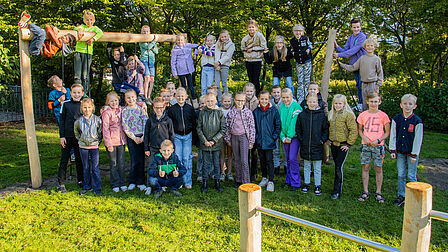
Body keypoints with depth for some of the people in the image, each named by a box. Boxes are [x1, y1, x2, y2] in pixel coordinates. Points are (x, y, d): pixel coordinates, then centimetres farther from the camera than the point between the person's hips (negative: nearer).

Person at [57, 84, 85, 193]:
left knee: (80, 159, 10)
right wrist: (61, 136, -5)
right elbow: (61, 120, 0)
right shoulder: (65, 104, -1)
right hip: (67, 136, -1)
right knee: (64, 160, 3)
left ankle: (81, 180, 23)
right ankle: (61, 183, 11)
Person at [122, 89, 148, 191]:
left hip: (142, 137, 1)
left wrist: (143, 136, -9)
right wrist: (134, 138, -9)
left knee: (141, 160, 4)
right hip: (131, 138, -1)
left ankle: (140, 182, 15)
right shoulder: (124, 111, 3)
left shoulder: (141, 109, 4)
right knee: (134, 161, -1)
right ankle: (132, 182, 15)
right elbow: (125, 127, -2)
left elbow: (146, 123, 0)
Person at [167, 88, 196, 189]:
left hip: (188, 136, 0)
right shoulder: (172, 109, 2)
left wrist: (192, 135, 3)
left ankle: (188, 181, 12)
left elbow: (194, 123, 7)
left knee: (187, 158, 2)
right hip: (176, 136, 0)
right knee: (177, 158, 1)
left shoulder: (190, 108, 3)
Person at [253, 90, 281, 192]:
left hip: (269, 141, -3)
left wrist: (274, 137, -6)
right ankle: (264, 178, 28)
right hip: (259, 141, 3)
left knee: (269, 160, -2)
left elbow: (278, 125, 0)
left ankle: (271, 181, 7)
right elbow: (253, 126, 11)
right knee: (262, 160, 14)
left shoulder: (274, 110, -4)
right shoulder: (256, 111, 3)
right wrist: (255, 137, 3)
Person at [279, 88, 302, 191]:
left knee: (292, 158, -10)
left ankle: (295, 182, 1)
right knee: (288, 159, 11)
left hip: (294, 136, -5)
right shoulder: (281, 107, 9)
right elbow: (280, 123, 8)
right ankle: (289, 180, 21)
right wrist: (283, 137, -2)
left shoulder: (296, 107, -9)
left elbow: (294, 123, -13)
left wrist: (289, 137, -14)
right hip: (285, 137, 5)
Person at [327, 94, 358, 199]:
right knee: (337, 166, 13)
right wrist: (328, 139, 12)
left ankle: (337, 191, -1)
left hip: (343, 145, -6)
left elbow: (354, 131, -12)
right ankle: (338, 188, 25)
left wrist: (349, 144, -12)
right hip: (333, 144, 6)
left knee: (339, 167, -9)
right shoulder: (331, 114, 8)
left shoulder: (348, 115, -11)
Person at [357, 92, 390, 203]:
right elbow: (359, 129, 14)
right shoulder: (363, 115, 4)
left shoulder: (383, 116, -2)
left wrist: (378, 140, -12)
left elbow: (387, 132, 2)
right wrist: (364, 137, -5)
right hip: (366, 145, 2)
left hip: (378, 145, -2)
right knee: (365, 167, 4)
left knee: (378, 168, 4)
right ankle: (365, 192, 14)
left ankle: (378, 193, 16)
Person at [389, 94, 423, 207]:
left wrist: (414, 155, -10)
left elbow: (418, 139, -9)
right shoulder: (396, 119, 0)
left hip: (411, 153, -3)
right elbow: (393, 135, 4)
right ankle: (401, 196, 23)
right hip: (400, 152, 3)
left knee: (411, 176, 4)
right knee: (401, 175, 11)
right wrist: (392, 150, 1)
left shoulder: (417, 121, -10)